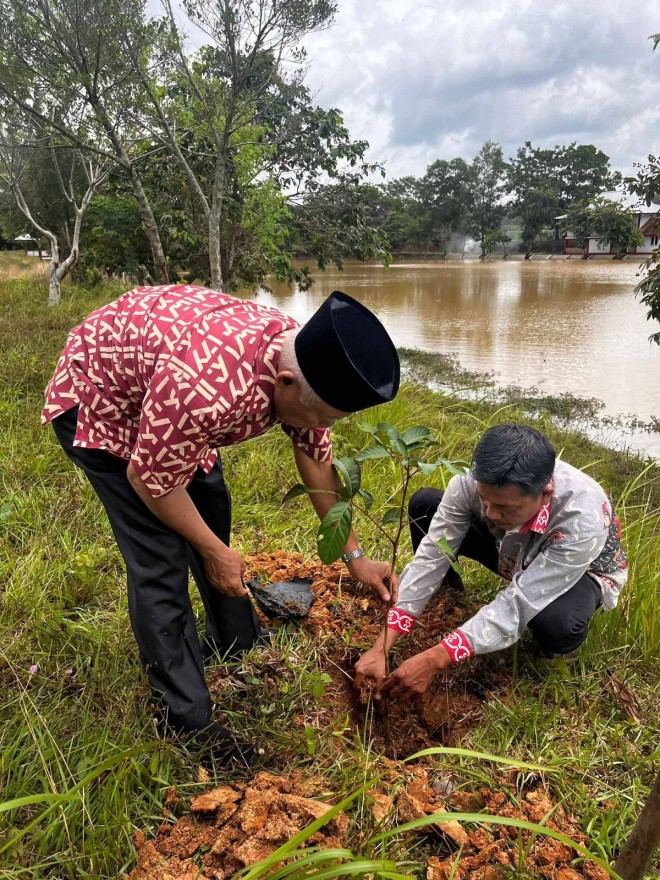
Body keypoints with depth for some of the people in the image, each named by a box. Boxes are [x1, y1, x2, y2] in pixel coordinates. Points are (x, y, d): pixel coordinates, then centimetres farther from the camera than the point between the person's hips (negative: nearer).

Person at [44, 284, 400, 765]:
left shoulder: (305, 362, -18)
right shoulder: (206, 385, -43)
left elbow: (317, 460, -5)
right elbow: (151, 478, -27)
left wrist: (354, 555, -3)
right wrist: (214, 551, -14)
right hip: (99, 398, -7)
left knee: (215, 514, 15)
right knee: (161, 558, -12)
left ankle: (237, 641, 36)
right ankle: (186, 718, 3)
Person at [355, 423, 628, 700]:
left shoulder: (582, 521, -42)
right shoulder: (475, 480, -33)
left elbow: (517, 605, -40)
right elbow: (432, 556, -30)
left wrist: (434, 660, -44)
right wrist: (381, 647, -34)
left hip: (582, 570, -3)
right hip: (510, 547, 4)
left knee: (558, 626, -39)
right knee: (424, 505, -14)